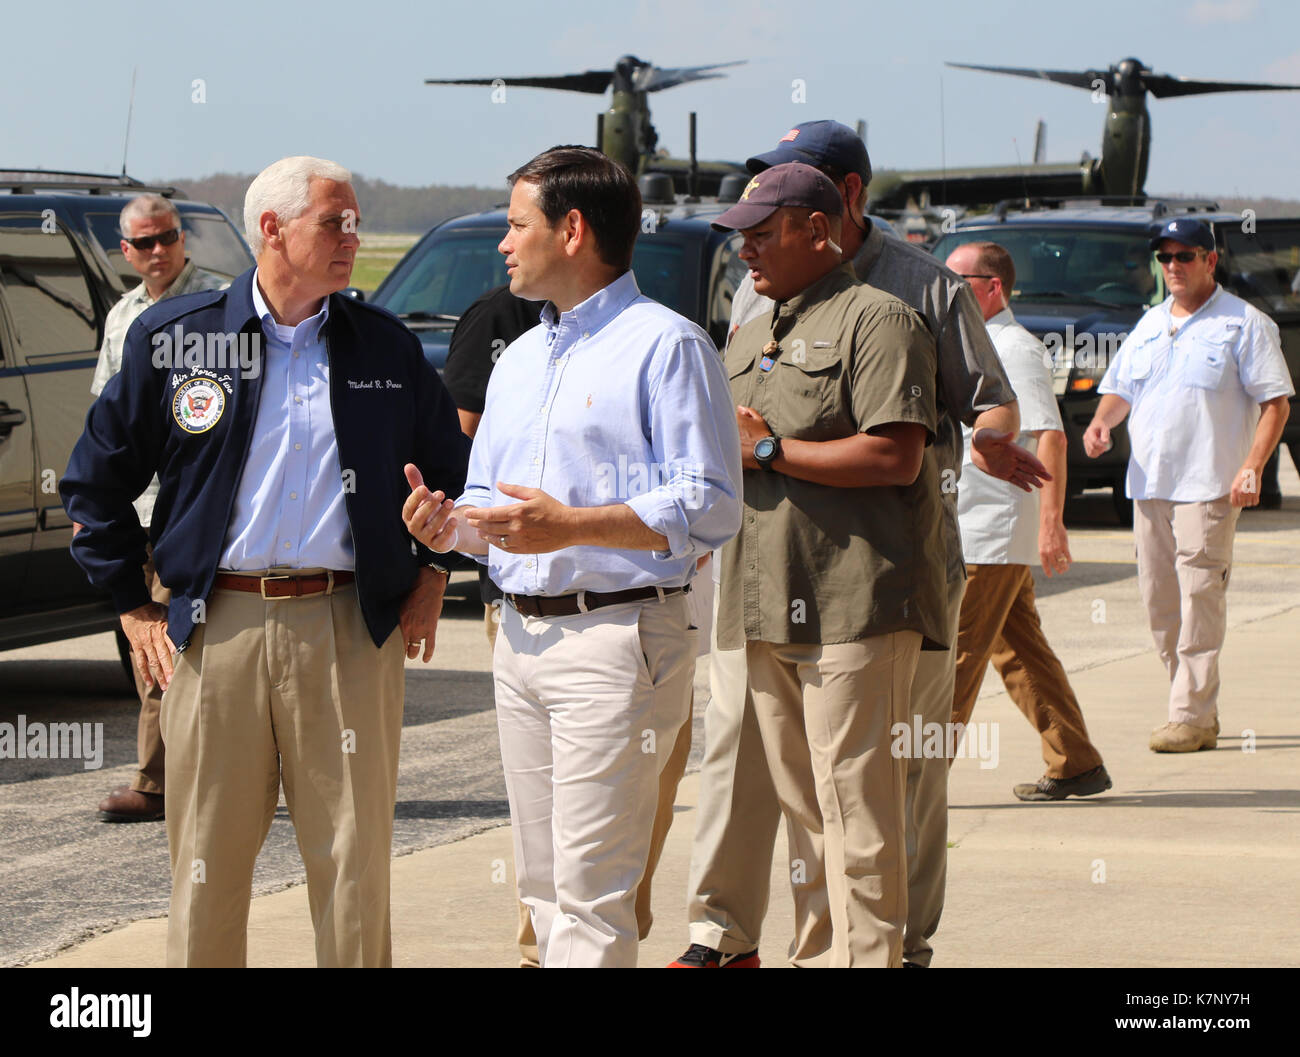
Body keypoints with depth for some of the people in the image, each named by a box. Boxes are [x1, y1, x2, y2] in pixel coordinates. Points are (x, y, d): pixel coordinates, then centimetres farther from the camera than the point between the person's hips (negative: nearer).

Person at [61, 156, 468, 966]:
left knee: (355, 854, 1)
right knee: (208, 859, 2)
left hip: (350, 626, 1)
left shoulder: (386, 346, 9)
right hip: (215, 626, -1)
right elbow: (97, 480, 11)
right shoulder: (172, 337, 4)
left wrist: (431, 573, 14)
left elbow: (454, 466, 23)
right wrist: (133, 607, 7)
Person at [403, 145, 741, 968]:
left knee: (592, 885, -12)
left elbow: (709, 507, -14)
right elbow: (487, 496, 26)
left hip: (618, 635, -8)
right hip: (522, 637, 8)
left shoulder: (666, 345, -5)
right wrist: (451, 524, 2)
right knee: (543, 881, 9)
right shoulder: (520, 359, 22)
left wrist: (571, 525, -23)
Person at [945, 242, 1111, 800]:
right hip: (969, 530, 10)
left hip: (990, 537, -10)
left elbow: (1051, 438, -20)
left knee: (954, 656, -8)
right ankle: (1076, 764, 15)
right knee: (1020, 653, 11)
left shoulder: (1015, 351, -13)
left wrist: (1051, 523, -25)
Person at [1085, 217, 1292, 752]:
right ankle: (1200, 713, 14)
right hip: (1148, 484, 7)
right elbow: (1119, 389, 25)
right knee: (1160, 602, 6)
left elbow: (1275, 402, -4)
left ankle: (1191, 717, -8)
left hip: (1209, 486, -7)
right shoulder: (1149, 326, 19)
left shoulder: (1243, 324, -1)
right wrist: (1102, 422, 2)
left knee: (1200, 599, -10)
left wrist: (1252, 467, -16)